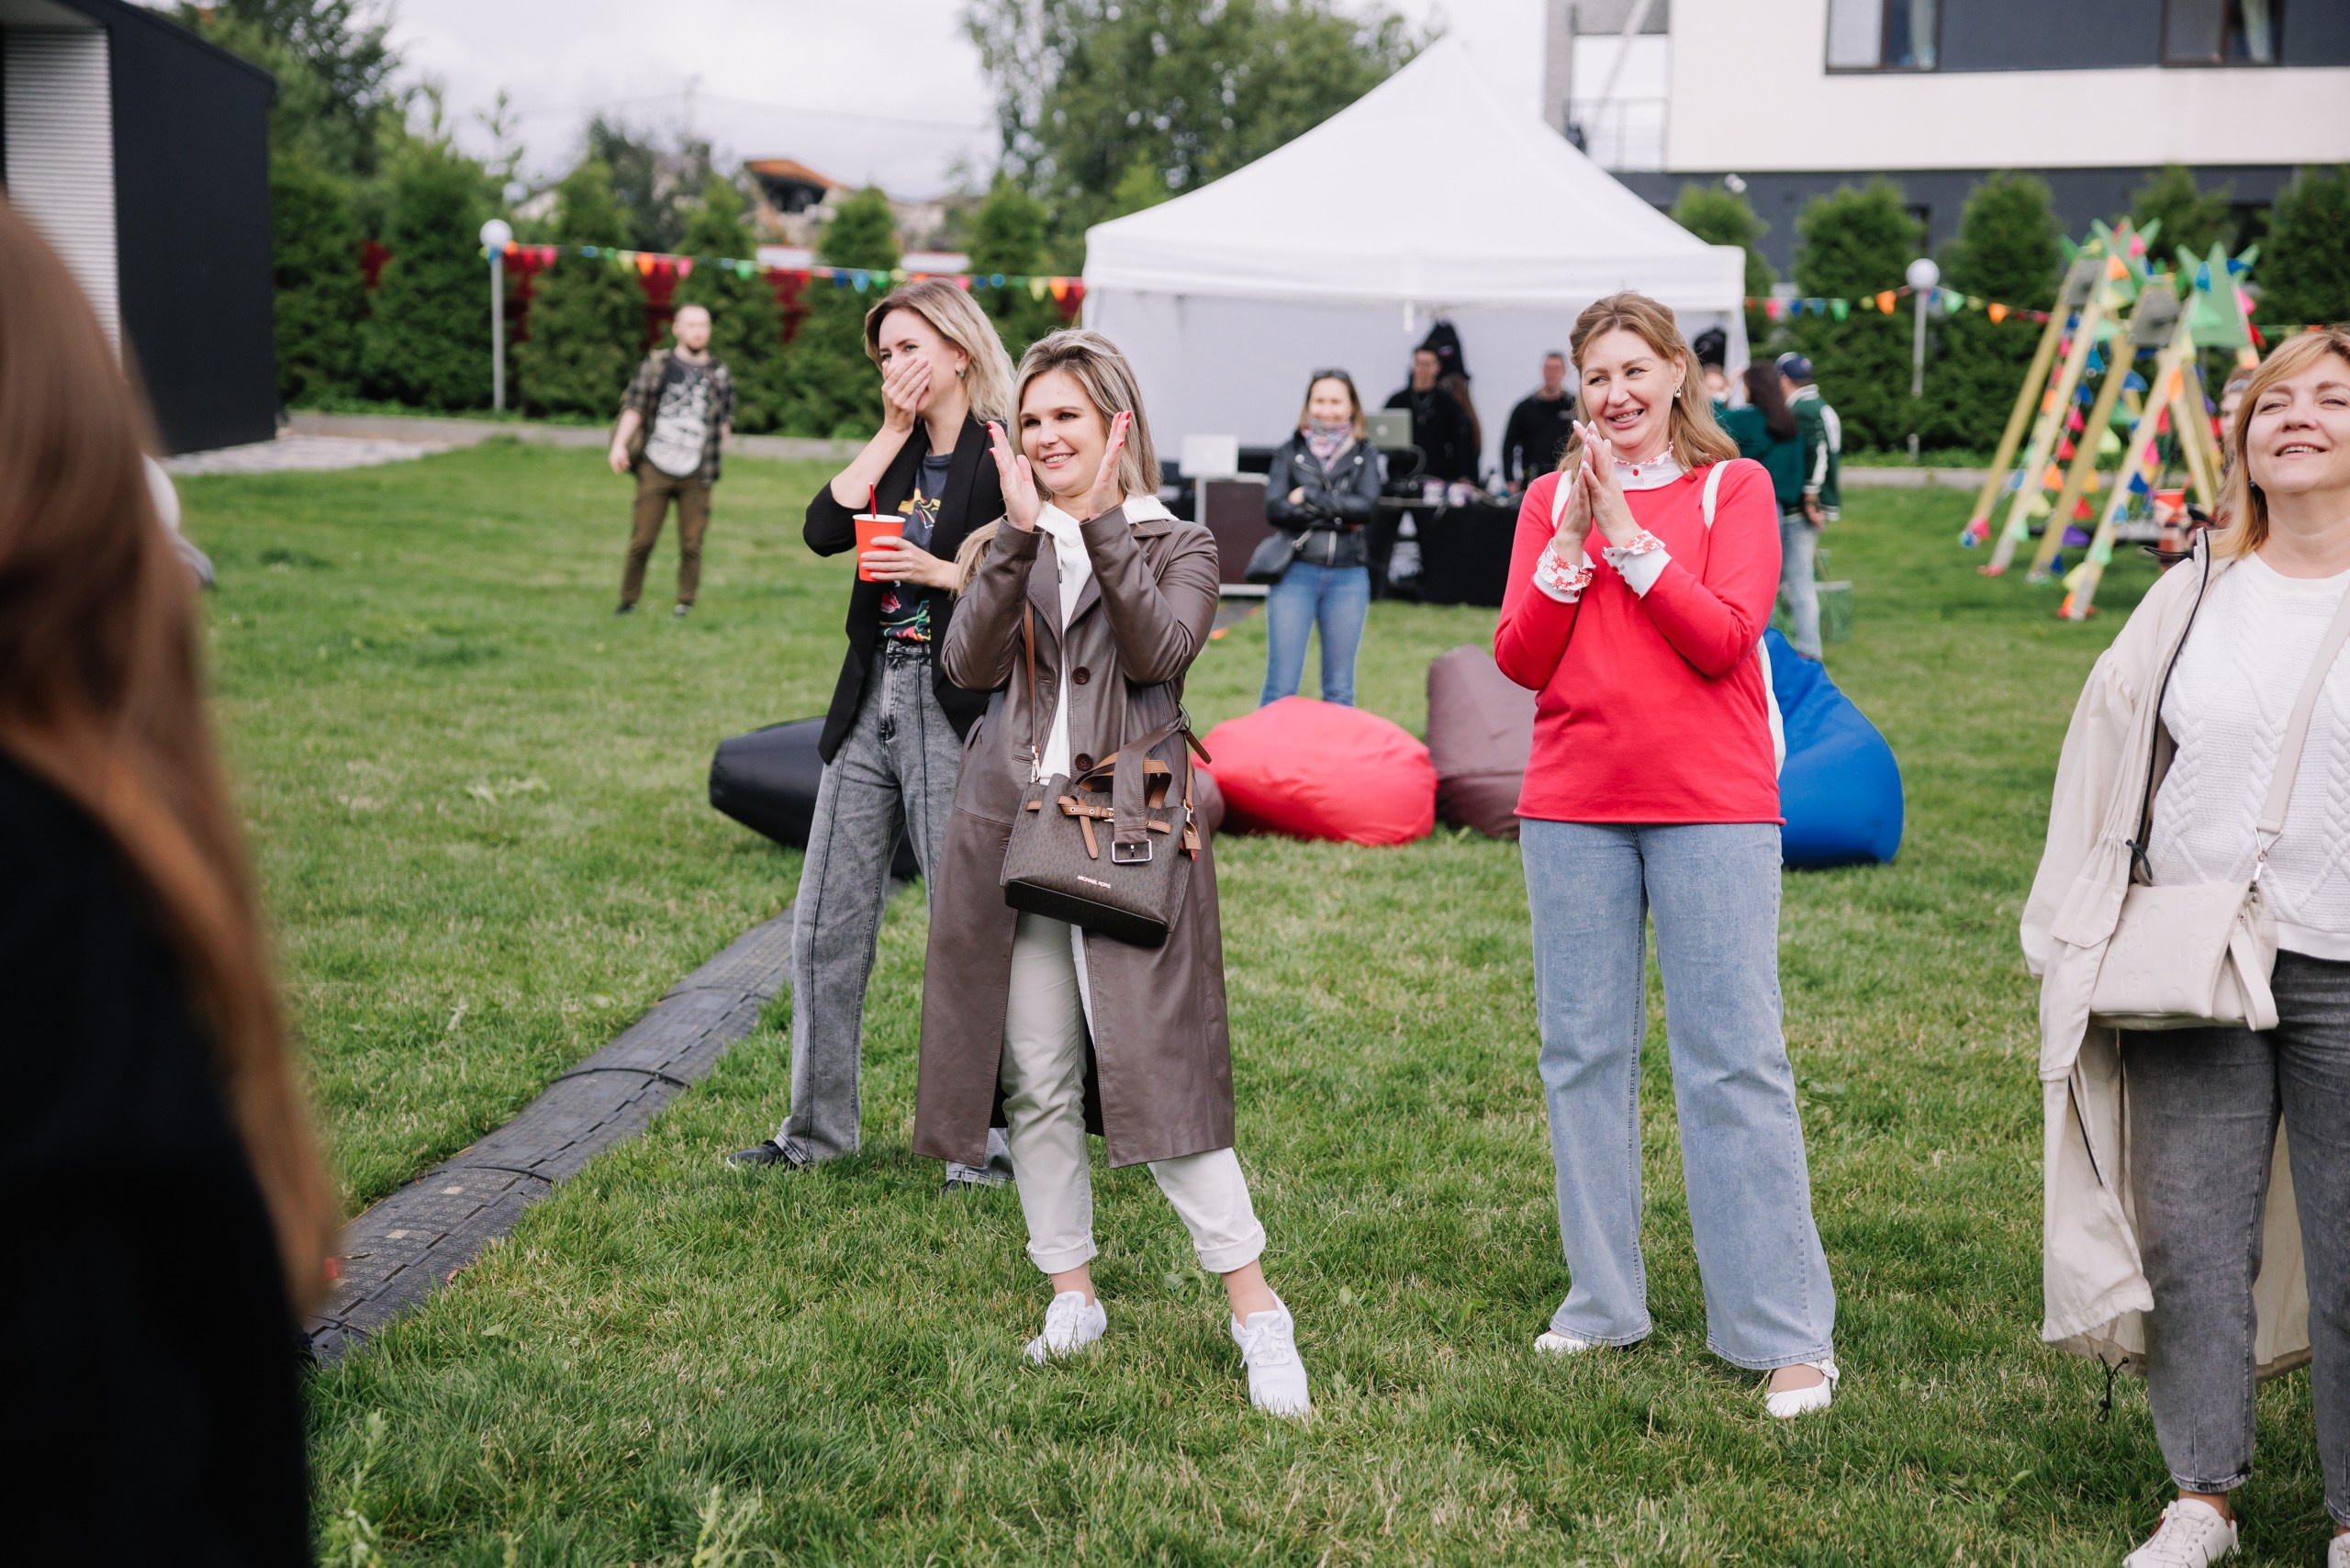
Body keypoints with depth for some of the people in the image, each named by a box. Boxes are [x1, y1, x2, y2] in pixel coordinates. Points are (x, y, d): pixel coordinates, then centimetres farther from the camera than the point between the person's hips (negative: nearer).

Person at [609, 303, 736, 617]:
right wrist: (619, 444, -10)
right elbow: (634, 407, 3)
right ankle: (628, 601, 10)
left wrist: (719, 446, 2)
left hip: (695, 476, 1)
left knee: (691, 544, -1)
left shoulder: (720, 374, 11)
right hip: (654, 469, -1)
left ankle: (685, 603, 9)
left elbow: (725, 420, 16)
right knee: (642, 541, -2)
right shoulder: (656, 365, 6)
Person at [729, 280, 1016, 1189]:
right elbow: (824, 531, -1)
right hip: (870, 703, 7)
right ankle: (818, 1128, 21)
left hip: (955, 713, -7)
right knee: (825, 927, 9)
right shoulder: (899, 452, 14)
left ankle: (989, 1139, 11)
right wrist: (893, 431, -2)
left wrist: (943, 572, -19)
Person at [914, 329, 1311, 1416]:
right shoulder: (1003, 546, 15)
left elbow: (1159, 653, -13)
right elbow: (968, 665, -3)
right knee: (1036, 1083, 6)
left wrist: (1104, 522, -16)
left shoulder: (1176, 544, 7)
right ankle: (1073, 1297, 20)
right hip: (1011, 830, 4)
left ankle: (1258, 1315, -2)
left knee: (1156, 1071, -10)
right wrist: (1020, 534, -12)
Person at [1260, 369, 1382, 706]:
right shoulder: (1289, 452, 7)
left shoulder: (1364, 455, 9)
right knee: (1281, 686, -4)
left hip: (1348, 576, 1)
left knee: (1340, 690, 7)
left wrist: (1309, 497, -9)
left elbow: (1368, 506, -7)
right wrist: (1339, 516, -10)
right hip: (1296, 573, -1)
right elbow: (1275, 509, -7)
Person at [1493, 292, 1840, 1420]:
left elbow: (1725, 638, -11)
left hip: (1711, 807, -3)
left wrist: (1628, 534, -12)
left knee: (1734, 1058, -6)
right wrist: (1573, 540, -10)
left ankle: (1787, 1334, -1)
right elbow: (1520, 659, 1)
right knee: (1581, 1052, 7)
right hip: (1573, 806, 4)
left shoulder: (1733, 486, 3)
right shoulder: (1552, 497, 11)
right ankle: (1603, 1304, 19)